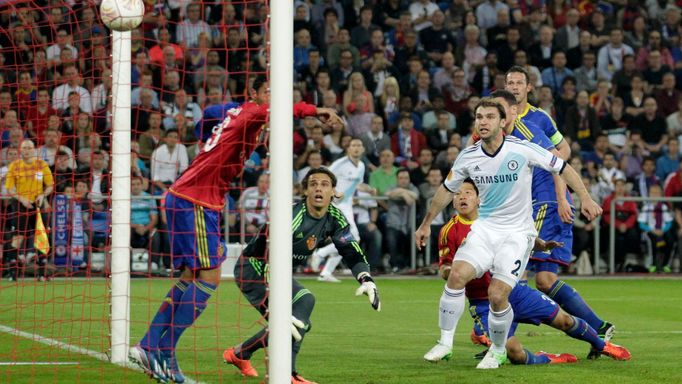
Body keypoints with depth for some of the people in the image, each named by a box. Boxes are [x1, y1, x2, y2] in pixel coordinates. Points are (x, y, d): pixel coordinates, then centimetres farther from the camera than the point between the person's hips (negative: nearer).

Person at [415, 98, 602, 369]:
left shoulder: (523, 150, -13)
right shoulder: (468, 157, -2)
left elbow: (562, 168, -2)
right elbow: (447, 190, 16)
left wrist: (585, 198, -9)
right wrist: (426, 224, 23)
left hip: (517, 232, -3)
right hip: (485, 227, 3)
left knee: (497, 295, -15)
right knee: (457, 275, -20)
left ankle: (498, 351, 11)